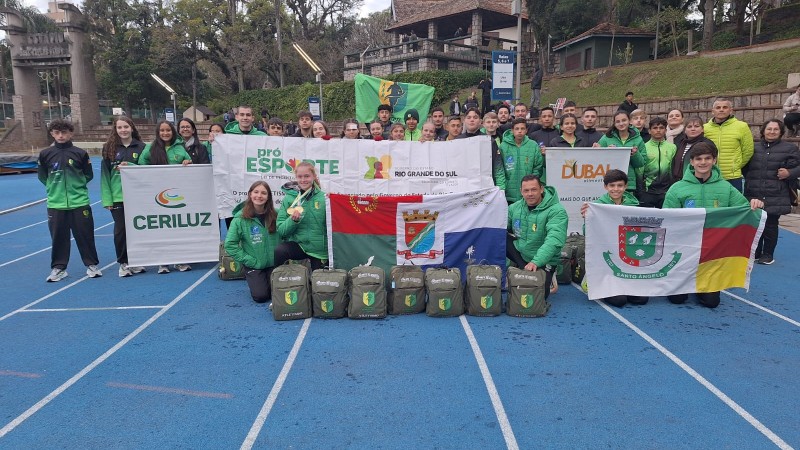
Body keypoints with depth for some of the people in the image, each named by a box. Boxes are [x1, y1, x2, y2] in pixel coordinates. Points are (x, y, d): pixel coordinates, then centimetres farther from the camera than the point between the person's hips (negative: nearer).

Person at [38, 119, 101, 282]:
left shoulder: (80, 153, -1)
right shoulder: (45, 154, 3)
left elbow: (89, 175, 9)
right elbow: (42, 176, 14)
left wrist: (77, 184, 8)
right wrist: (55, 187, 12)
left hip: (80, 202, -1)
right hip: (55, 204, 1)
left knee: (85, 235, 4)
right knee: (58, 237, 7)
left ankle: (92, 265, 17)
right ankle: (58, 267, 19)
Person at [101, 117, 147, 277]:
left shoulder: (141, 147, 3)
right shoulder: (110, 148, 4)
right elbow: (105, 174, 2)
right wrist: (107, 199, -4)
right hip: (117, 196, 0)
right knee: (120, 230, 3)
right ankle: (123, 263, 16)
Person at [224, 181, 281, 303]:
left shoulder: (275, 215, -6)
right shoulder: (240, 218, -13)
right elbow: (230, 244, -11)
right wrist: (249, 261, -12)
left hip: (275, 264, 2)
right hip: (254, 265, -2)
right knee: (261, 296, -9)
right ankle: (251, 280, 23)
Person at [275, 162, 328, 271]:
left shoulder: (323, 197, -2)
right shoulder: (289, 198, -1)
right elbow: (281, 231, -5)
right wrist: (293, 220, -19)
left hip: (319, 249, 1)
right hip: (297, 244, -1)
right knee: (278, 252, -29)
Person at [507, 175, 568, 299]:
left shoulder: (556, 211, -20)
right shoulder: (515, 207, -1)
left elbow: (554, 240, -32)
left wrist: (536, 262, -44)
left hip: (543, 261, -4)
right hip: (519, 252, 5)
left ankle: (548, 280, 15)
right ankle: (522, 268, -7)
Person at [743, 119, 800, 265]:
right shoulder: (754, 148, 11)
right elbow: (745, 167, 19)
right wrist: (750, 179, 4)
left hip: (775, 197, -2)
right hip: (754, 196, 2)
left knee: (770, 225, 1)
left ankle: (768, 254, 14)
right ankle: (755, 252, 20)